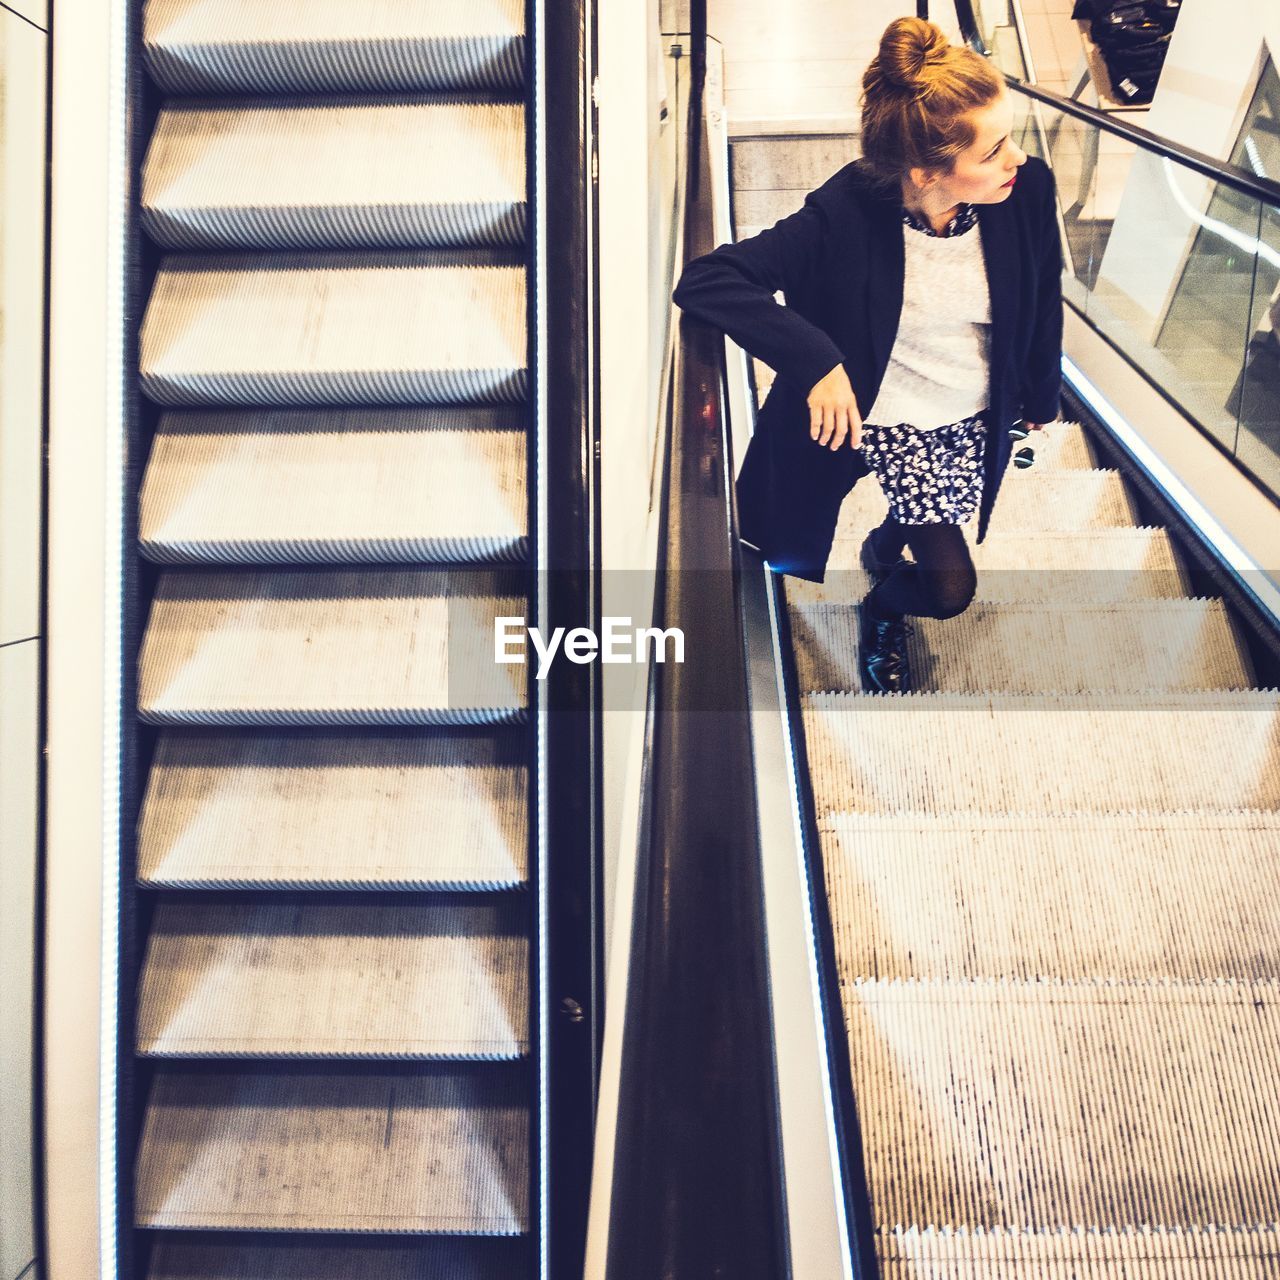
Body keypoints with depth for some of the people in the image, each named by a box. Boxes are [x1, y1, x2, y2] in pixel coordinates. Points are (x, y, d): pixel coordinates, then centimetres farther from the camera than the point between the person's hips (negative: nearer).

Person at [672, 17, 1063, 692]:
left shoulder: (1028, 190, -17)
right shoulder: (847, 215, -28)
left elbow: (1043, 302, 2)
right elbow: (702, 281, -33)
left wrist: (1041, 399, 14)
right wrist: (815, 360, -40)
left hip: (972, 421, 4)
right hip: (878, 417, -4)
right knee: (950, 587, -4)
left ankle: (884, 545, 56)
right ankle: (881, 610, 34)